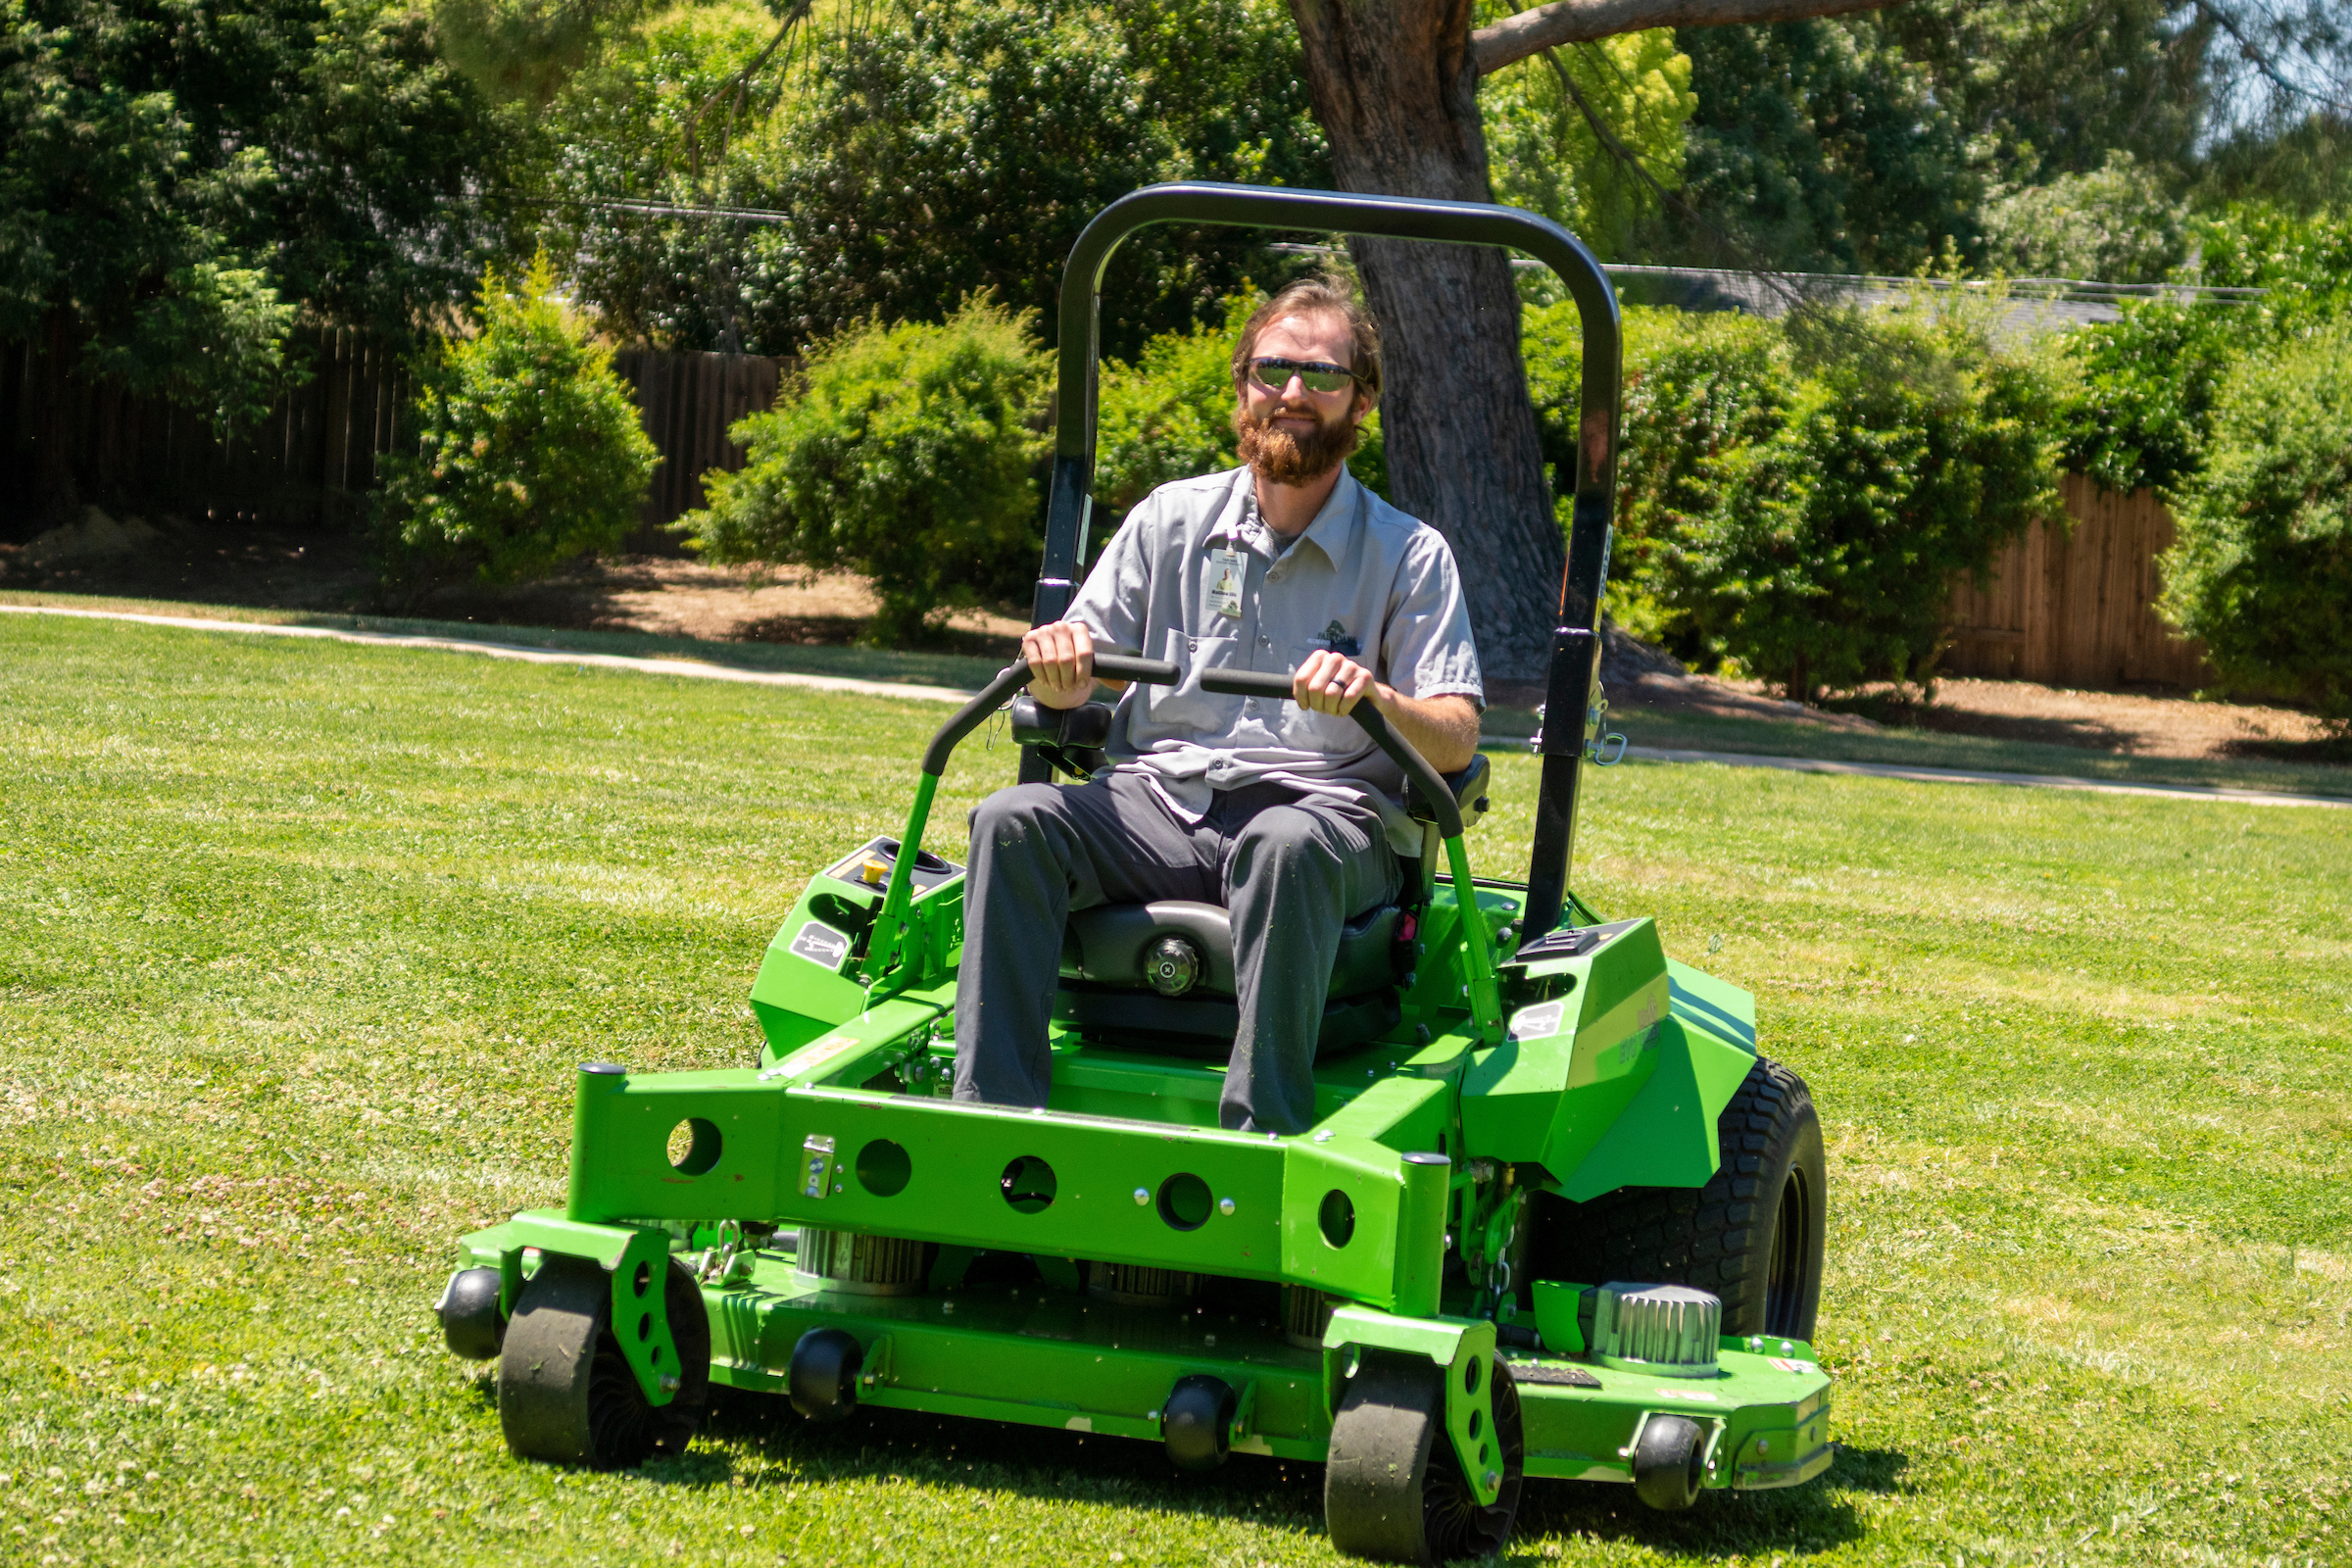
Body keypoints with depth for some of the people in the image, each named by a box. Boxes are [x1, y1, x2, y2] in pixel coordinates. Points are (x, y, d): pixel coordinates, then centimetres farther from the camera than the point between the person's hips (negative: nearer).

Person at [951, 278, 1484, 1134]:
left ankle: (1263, 1132, -41)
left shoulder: (1410, 556, 6)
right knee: (1013, 821, -26)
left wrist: (1377, 698, -26)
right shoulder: (1171, 519, 14)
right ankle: (992, 1111, -29)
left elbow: (1456, 741, -3)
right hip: (1159, 804, 3)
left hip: (1328, 813, -3)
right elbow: (1066, 692, 13)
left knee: (1284, 845, -39)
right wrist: (1056, 664, -13)